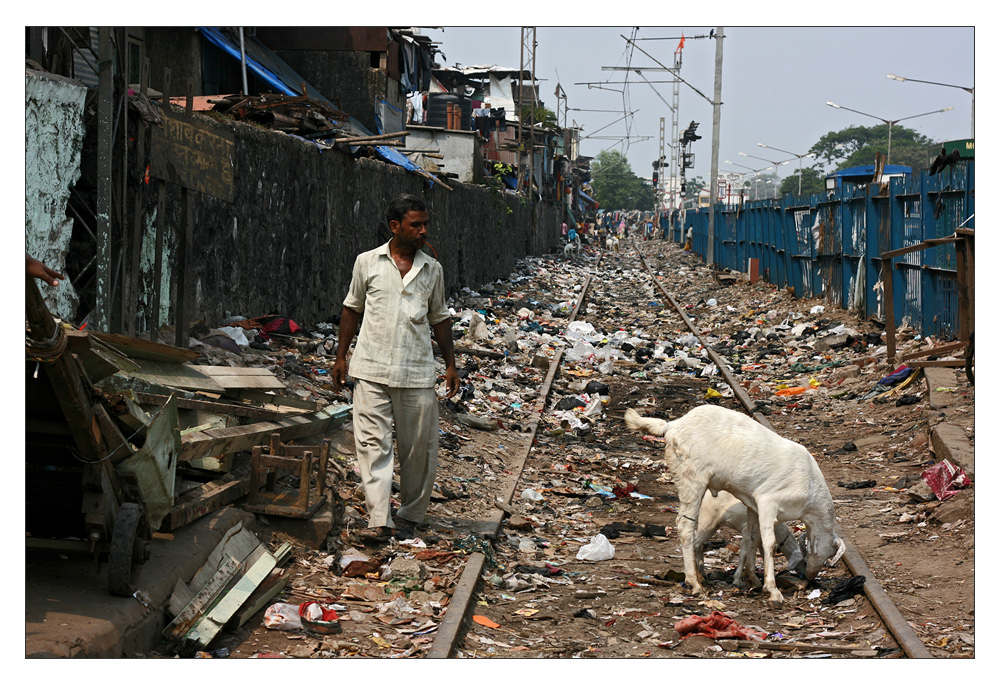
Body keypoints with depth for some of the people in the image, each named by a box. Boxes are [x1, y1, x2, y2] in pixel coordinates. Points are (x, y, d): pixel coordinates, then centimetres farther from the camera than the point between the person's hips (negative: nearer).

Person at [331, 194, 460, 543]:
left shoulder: (432, 269, 8)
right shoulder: (368, 263, 3)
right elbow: (352, 309, 12)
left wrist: (450, 365, 14)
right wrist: (341, 357, 10)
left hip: (417, 373, 2)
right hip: (372, 370, -1)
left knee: (419, 448, 4)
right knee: (373, 442, -9)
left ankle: (409, 515, 19)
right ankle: (379, 519, -12)